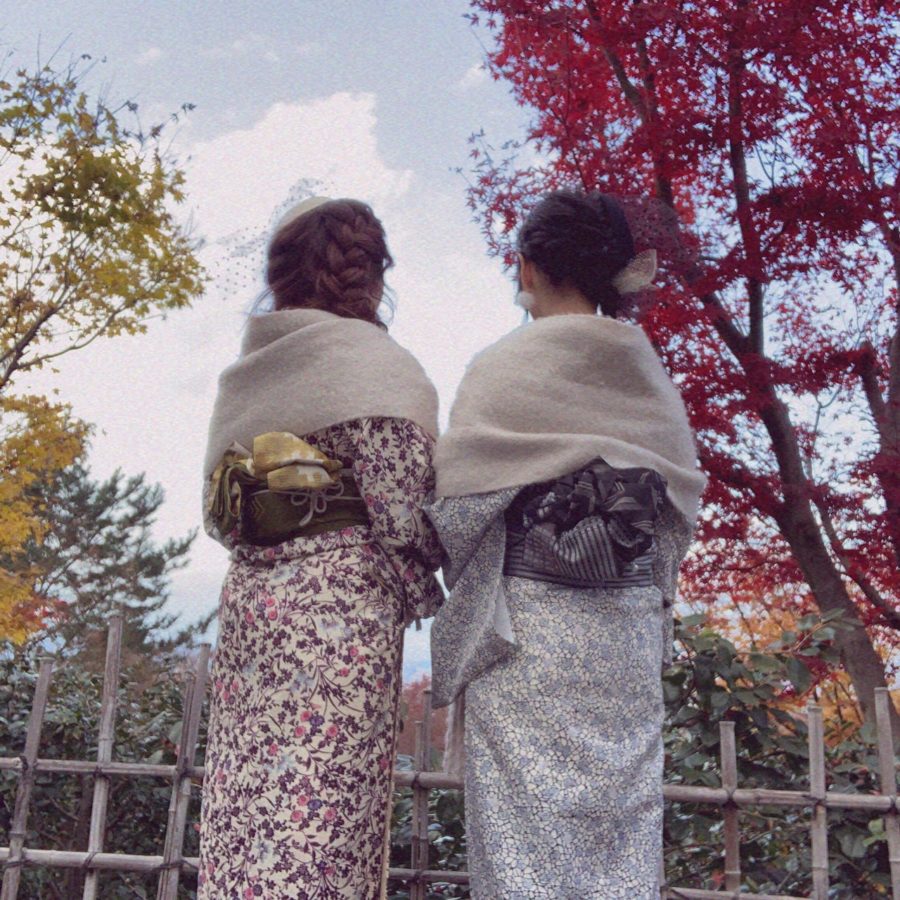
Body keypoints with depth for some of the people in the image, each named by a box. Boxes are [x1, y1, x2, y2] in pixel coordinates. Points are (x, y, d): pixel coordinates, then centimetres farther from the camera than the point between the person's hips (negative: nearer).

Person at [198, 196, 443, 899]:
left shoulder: (246, 372, 20)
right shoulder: (371, 359, -1)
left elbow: (217, 510, 17)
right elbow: (400, 505, -11)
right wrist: (421, 585, 5)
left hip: (247, 595, 7)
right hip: (340, 596, -7)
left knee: (245, 817, 6)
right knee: (321, 816, -8)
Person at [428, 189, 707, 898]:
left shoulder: (506, 367, -5)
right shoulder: (650, 374, 11)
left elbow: (457, 505, -7)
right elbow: (682, 502, 14)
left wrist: (432, 574, 10)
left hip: (529, 630, -5)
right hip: (632, 631, 6)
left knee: (530, 831, -1)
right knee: (624, 827, 9)